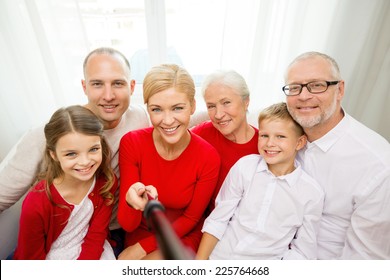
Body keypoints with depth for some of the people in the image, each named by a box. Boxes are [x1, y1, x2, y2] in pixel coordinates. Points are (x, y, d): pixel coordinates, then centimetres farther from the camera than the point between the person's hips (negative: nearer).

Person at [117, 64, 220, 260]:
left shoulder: (208, 158, -21)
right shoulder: (131, 143, -19)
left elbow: (191, 219, -7)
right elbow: (127, 225, -17)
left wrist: (142, 248, -12)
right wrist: (132, 202, -39)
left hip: (182, 238, -1)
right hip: (139, 234, 2)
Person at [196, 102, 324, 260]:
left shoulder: (312, 194, -10)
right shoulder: (244, 166, -10)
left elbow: (303, 250, -1)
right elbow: (217, 219, -5)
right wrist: (200, 260, -7)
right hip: (218, 255, 1)